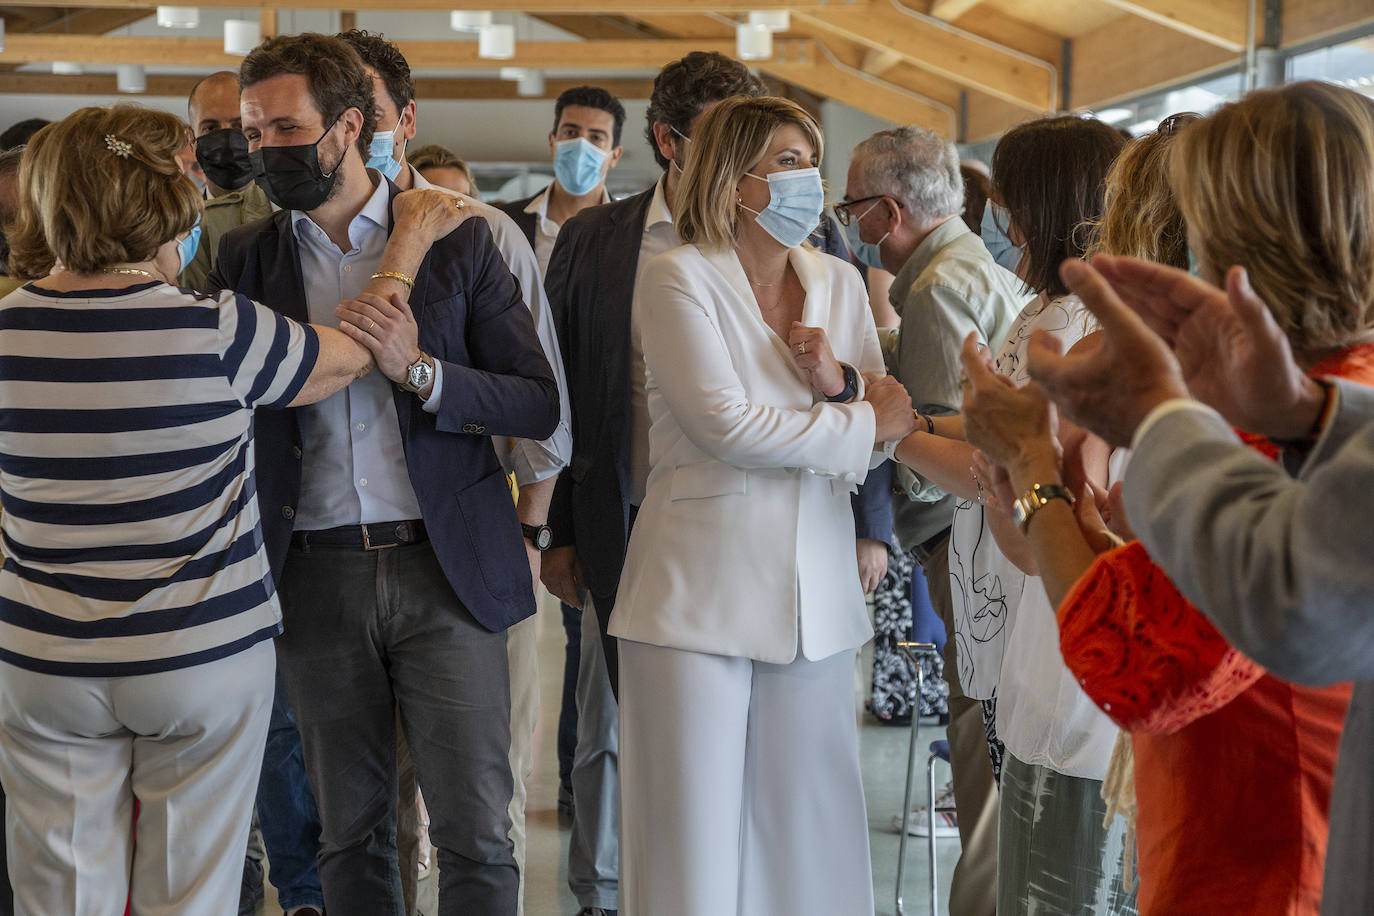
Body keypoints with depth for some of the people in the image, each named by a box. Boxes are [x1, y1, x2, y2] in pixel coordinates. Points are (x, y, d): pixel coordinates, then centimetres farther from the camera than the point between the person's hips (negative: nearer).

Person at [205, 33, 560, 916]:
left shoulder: (456, 239, 0)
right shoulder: (246, 256, 6)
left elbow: (539, 407, -2)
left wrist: (421, 370, -16)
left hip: (446, 569, -2)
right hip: (319, 573, 2)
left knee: (477, 832, 0)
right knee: (351, 833, 12)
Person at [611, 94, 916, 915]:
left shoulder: (839, 283, 11)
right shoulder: (679, 278, -5)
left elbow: (885, 426, 11)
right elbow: (726, 426, -15)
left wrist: (838, 382, -10)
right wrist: (858, 421, -7)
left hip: (815, 592, 5)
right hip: (702, 592, -5)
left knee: (808, 818, 8)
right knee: (698, 825, 1)